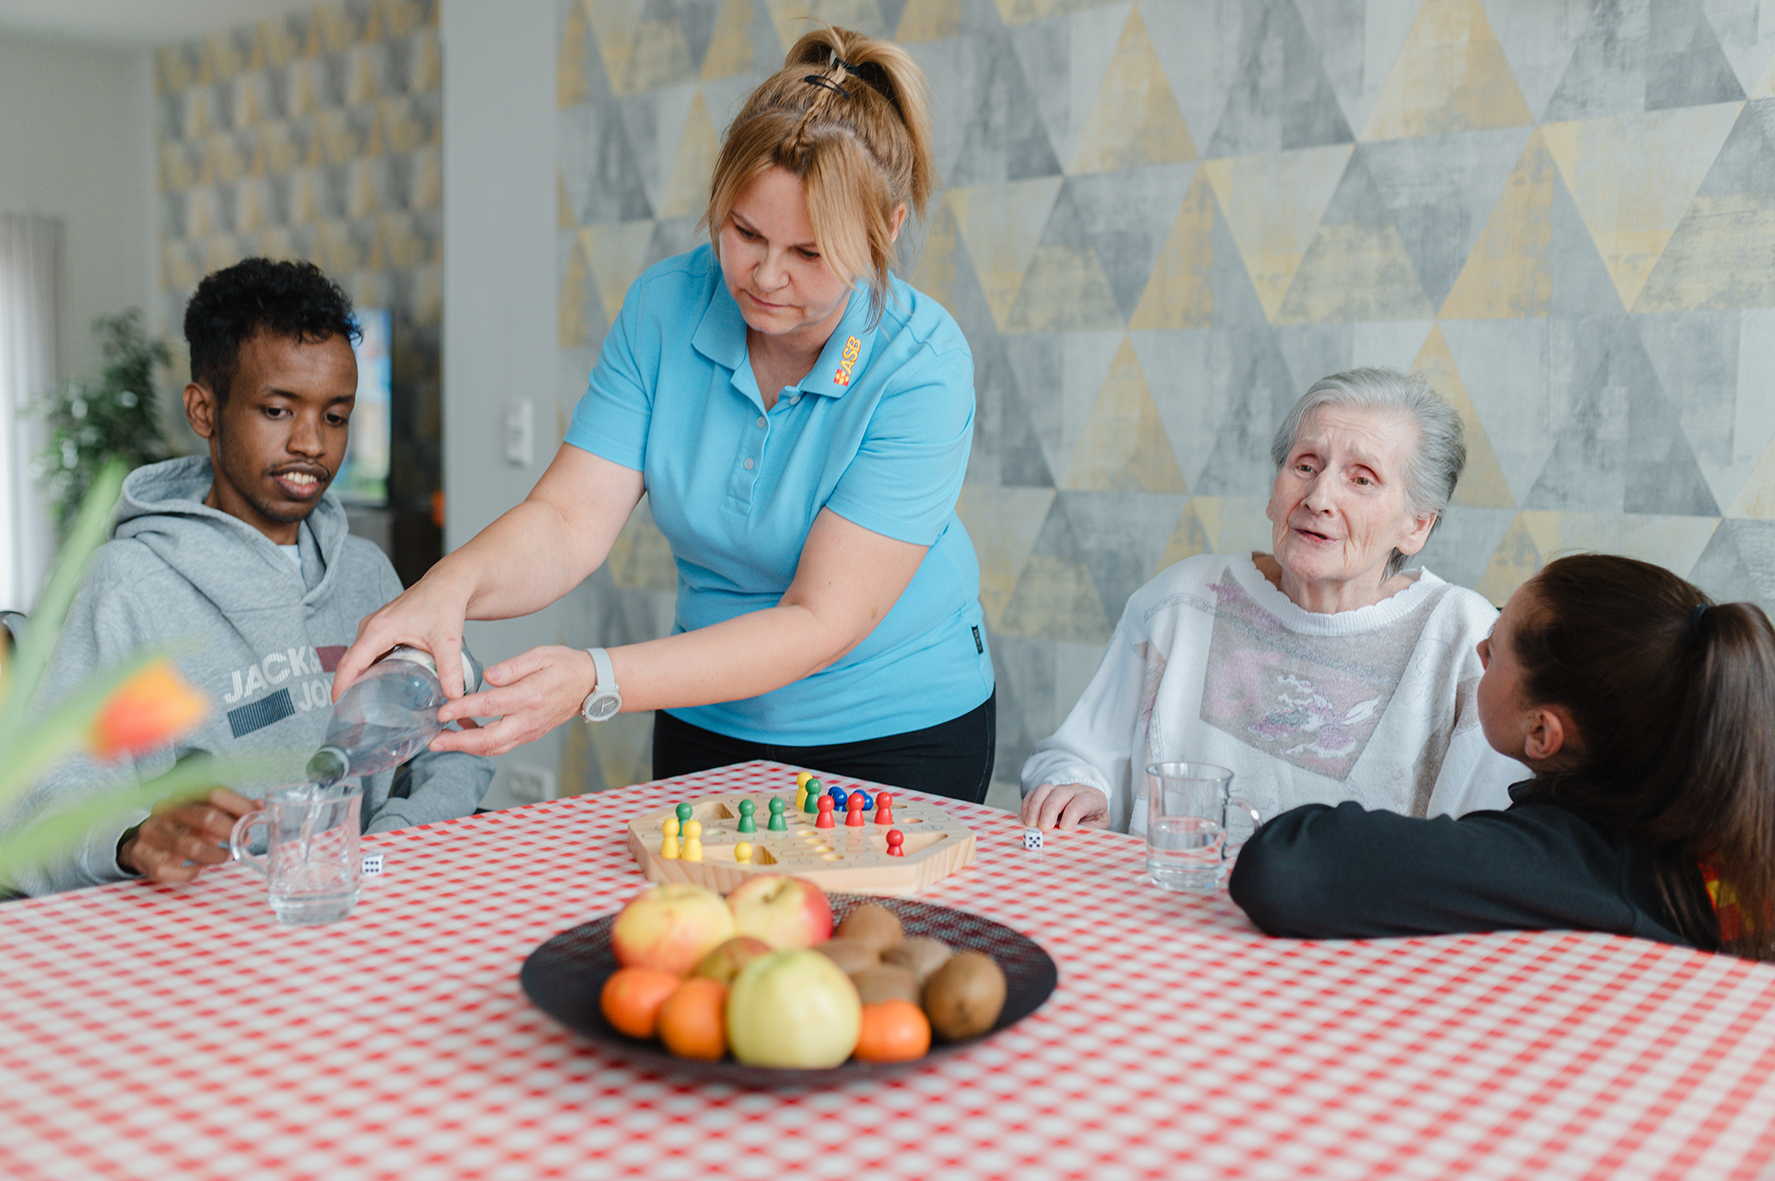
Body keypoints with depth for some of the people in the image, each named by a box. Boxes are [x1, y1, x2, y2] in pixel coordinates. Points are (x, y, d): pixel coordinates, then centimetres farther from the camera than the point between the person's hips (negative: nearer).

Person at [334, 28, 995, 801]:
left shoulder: (920, 365, -24)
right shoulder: (664, 307, -10)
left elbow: (820, 623, -28)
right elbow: (569, 519, -15)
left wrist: (595, 681, -39)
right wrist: (451, 584, -38)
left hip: (898, 737, -3)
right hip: (708, 730, 4)